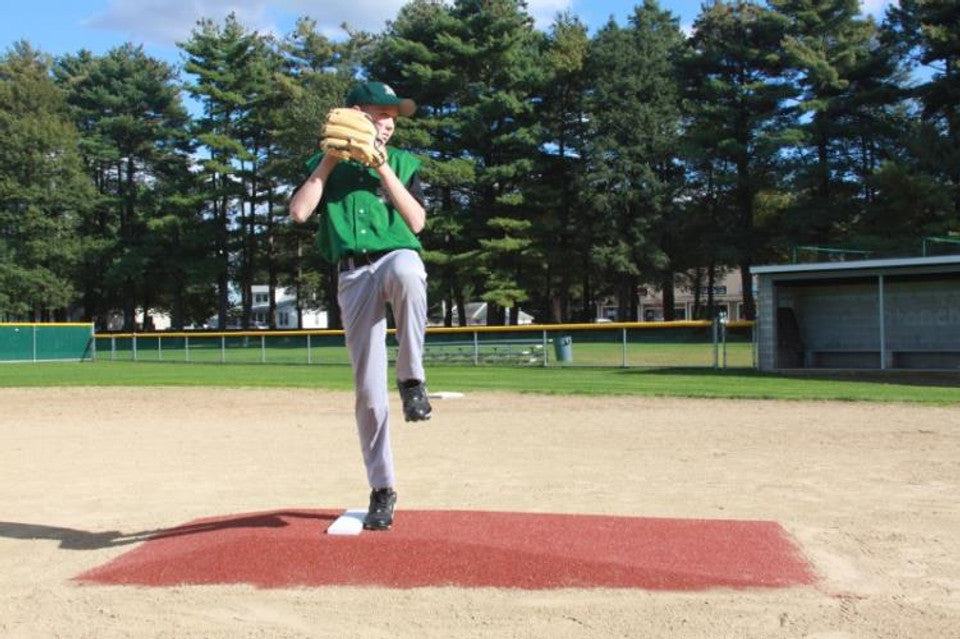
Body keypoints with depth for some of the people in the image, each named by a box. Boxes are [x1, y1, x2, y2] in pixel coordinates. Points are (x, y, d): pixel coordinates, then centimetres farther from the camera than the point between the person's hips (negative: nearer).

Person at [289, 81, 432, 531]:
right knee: (368, 389, -3)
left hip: (397, 256, -1)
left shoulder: (404, 163, 16)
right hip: (352, 276, 1)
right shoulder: (325, 165, 16)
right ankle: (382, 489, 10)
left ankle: (412, 379, -27)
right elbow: (298, 212, -1)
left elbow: (416, 222, 2)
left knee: (405, 270, -42)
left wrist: (383, 168, -2)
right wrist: (330, 160, 0)